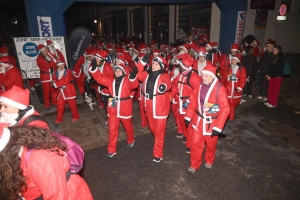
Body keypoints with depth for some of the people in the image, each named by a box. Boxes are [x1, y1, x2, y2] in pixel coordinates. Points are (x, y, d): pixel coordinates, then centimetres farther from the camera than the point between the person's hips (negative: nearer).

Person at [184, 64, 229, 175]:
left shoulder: (220, 89, -18)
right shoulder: (199, 86, -4)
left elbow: (225, 109, -16)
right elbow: (193, 102, 5)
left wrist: (218, 127, -17)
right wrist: (188, 116, 3)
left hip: (211, 123, -3)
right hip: (198, 121, 3)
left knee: (210, 145, 18)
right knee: (195, 144, 10)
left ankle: (209, 161, 47)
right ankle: (194, 165, 31)